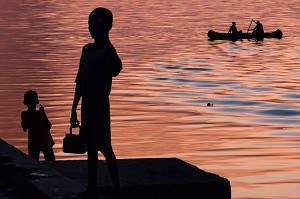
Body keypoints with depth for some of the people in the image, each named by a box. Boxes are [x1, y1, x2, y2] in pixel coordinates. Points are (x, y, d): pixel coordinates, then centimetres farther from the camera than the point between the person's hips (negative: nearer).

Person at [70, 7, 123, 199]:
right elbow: (80, 81, 19)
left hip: (100, 107, -8)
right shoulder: (87, 49, 13)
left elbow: (116, 69, -31)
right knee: (91, 148, 13)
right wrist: (74, 108, 20)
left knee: (106, 149, -8)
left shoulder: (107, 50, -11)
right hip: (87, 108, 8)